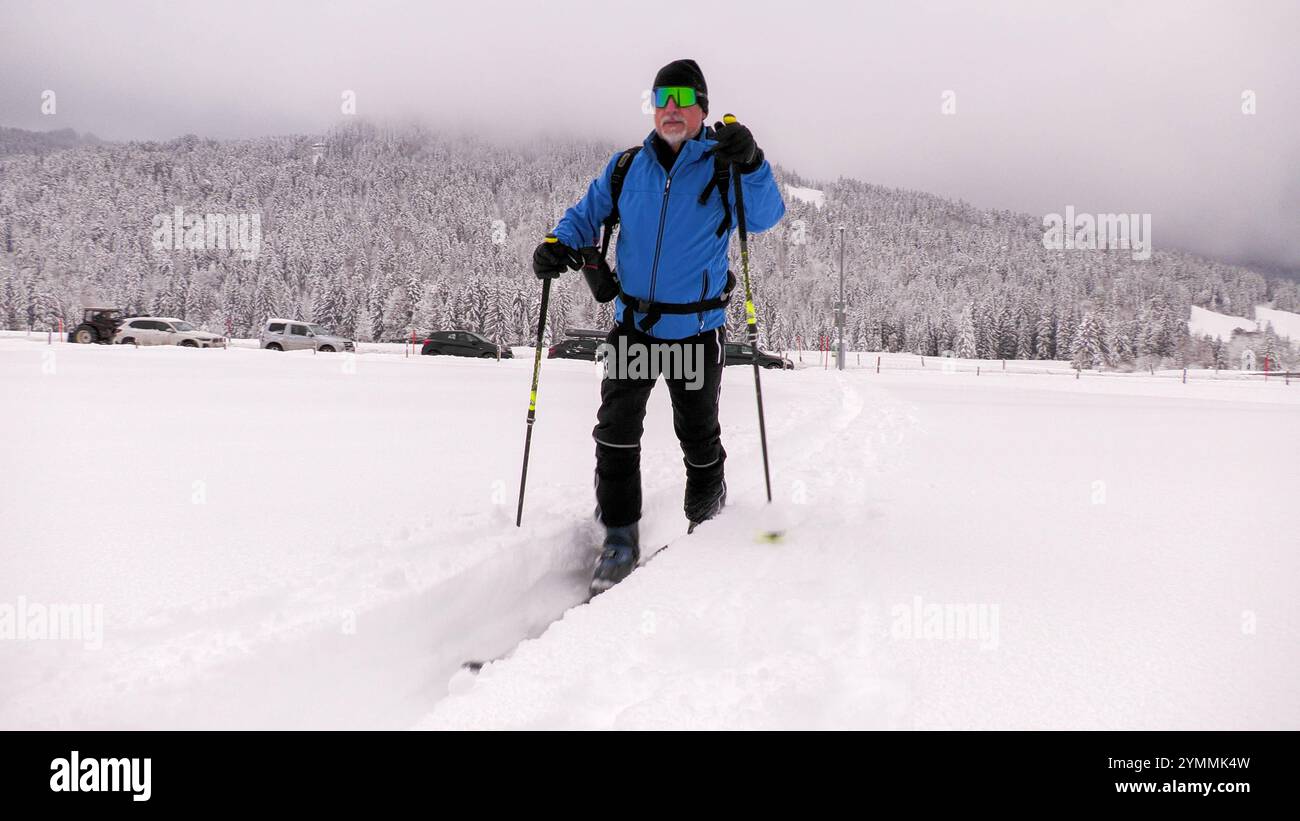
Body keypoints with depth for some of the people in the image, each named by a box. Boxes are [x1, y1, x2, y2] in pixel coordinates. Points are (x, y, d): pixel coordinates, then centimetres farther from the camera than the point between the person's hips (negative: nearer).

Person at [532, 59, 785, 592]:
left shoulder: (722, 166, -5)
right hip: (634, 322, 2)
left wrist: (751, 167, -35)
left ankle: (705, 518, 36)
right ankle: (620, 537, 6)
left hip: (698, 327, -2)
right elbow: (588, 214, 12)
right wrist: (559, 243, -8)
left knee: (698, 435, 11)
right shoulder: (626, 167, 3)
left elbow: (764, 218, -18)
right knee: (616, 431, -6)